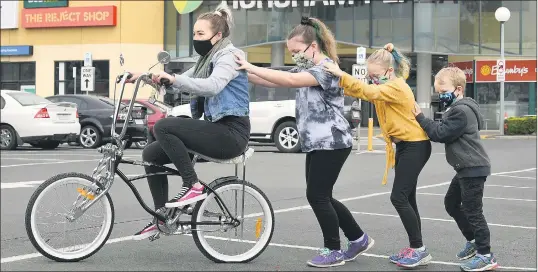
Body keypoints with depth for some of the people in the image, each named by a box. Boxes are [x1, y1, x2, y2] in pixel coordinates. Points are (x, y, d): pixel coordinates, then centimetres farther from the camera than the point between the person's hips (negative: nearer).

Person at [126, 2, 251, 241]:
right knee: (151, 154, 3)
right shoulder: (207, 59, 20)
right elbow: (180, 83, 16)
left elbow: (213, 85, -28)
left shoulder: (228, 56, -9)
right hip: (216, 130, 9)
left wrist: (173, 79, -36)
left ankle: (193, 186, -17)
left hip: (231, 133, -9)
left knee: (163, 127, -24)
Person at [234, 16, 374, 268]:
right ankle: (358, 238, 25)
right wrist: (244, 71, -7)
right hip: (317, 143, 10)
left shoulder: (327, 68, -15)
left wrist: (251, 67, -29)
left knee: (317, 196, -5)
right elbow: (272, 81, 8)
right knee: (321, 197, 12)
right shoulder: (305, 70, 15)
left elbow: (290, 81, -30)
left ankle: (333, 250, 8)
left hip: (331, 143, -10)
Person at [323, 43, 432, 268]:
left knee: (399, 197, -11)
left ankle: (419, 249, -6)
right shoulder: (387, 87, 10)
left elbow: (368, 92, -34)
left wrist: (342, 75, -38)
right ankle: (415, 248, 16)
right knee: (405, 198, 10)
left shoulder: (397, 87, -19)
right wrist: (339, 81, -15)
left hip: (416, 146, -10)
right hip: (404, 145, 10)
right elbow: (363, 92, 1)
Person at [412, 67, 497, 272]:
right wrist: (423, 121, 4)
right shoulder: (460, 108, 15)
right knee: (451, 203, 21)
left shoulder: (461, 111, -19)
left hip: (473, 168, -11)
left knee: (471, 210, -7)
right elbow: (444, 132, 19)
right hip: (467, 168, 11)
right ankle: (473, 240, 32)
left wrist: (420, 118, -11)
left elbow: (441, 133, -20)